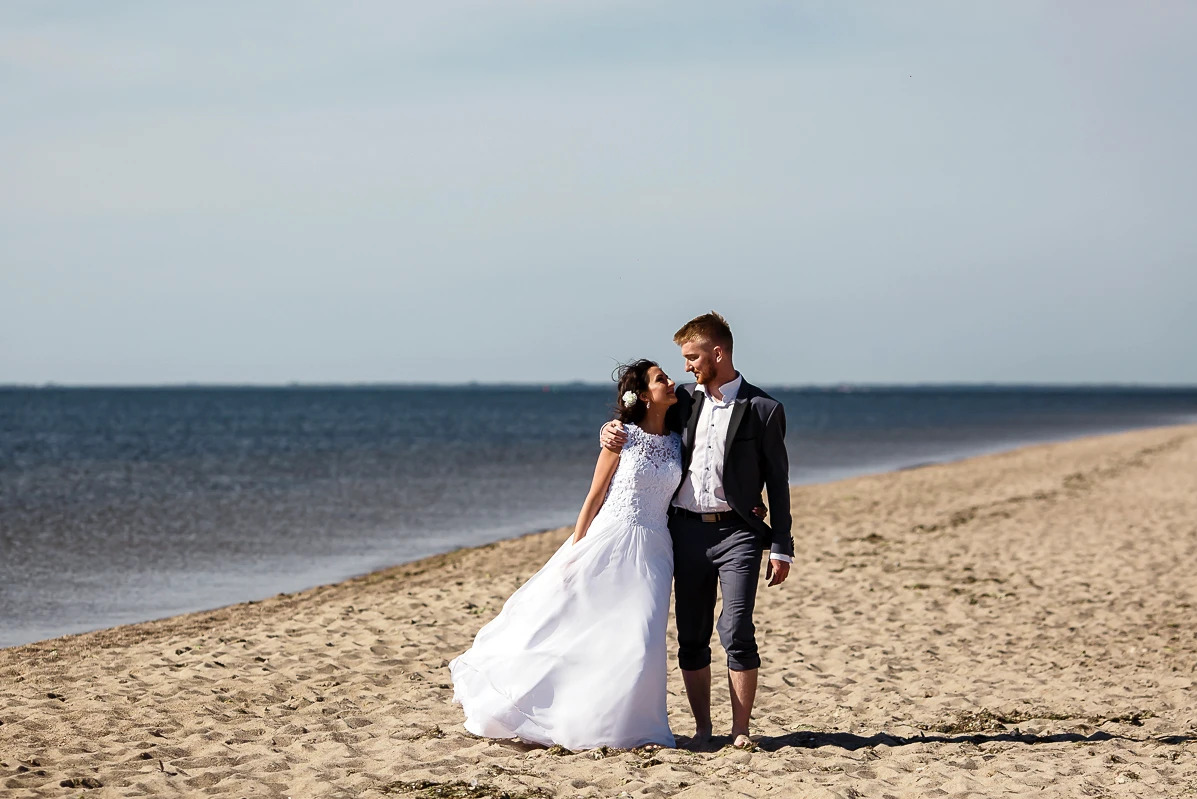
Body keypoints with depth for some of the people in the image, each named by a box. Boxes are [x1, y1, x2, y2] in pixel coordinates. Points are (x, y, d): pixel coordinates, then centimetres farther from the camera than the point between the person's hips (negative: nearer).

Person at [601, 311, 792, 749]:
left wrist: (781, 548, -2)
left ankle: (740, 730, -5)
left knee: (736, 631, -12)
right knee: (691, 638, 6)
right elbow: (640, 422, 25)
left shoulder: (763, 409, -1)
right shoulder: (683, 400, 10)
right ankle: (702, 729, 14)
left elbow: (777, 482, 1)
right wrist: (612, 430, 0)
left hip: (737, 532, -4)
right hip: (687, 530, 4)